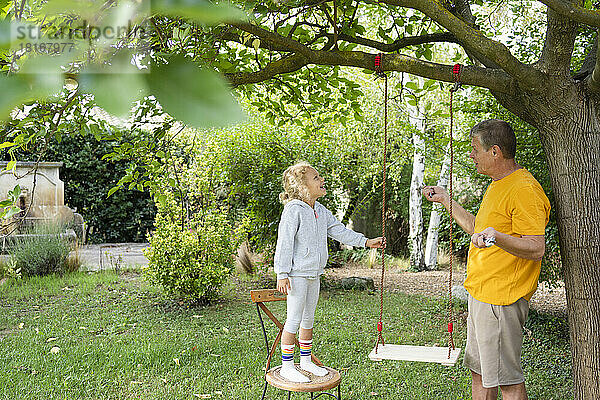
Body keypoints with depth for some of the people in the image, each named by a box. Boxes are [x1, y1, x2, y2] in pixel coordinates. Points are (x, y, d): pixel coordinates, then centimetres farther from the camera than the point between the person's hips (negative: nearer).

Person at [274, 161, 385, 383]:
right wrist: (282, 274, -20)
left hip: (314, 274, 8)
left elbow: (339, 231, 16)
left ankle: (306, 361, 29)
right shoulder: (293, 210, -15)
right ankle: (287, 366, 11)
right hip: (297, 275, -8)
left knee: (308, 319, 16)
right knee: (294, 320, -2)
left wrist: (366, 241, 11)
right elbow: (284, 243, -17)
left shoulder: (320, 211, 10)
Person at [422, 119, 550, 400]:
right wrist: (445, 200, 27)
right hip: (479, 293, 10)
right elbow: (476, 228, 26)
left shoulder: (524, 190, -17)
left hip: (501, 300, -10)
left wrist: (497, 237, -39)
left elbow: (536, 249, -23)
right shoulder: (496, 186, 16)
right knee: (479, 372, 17)